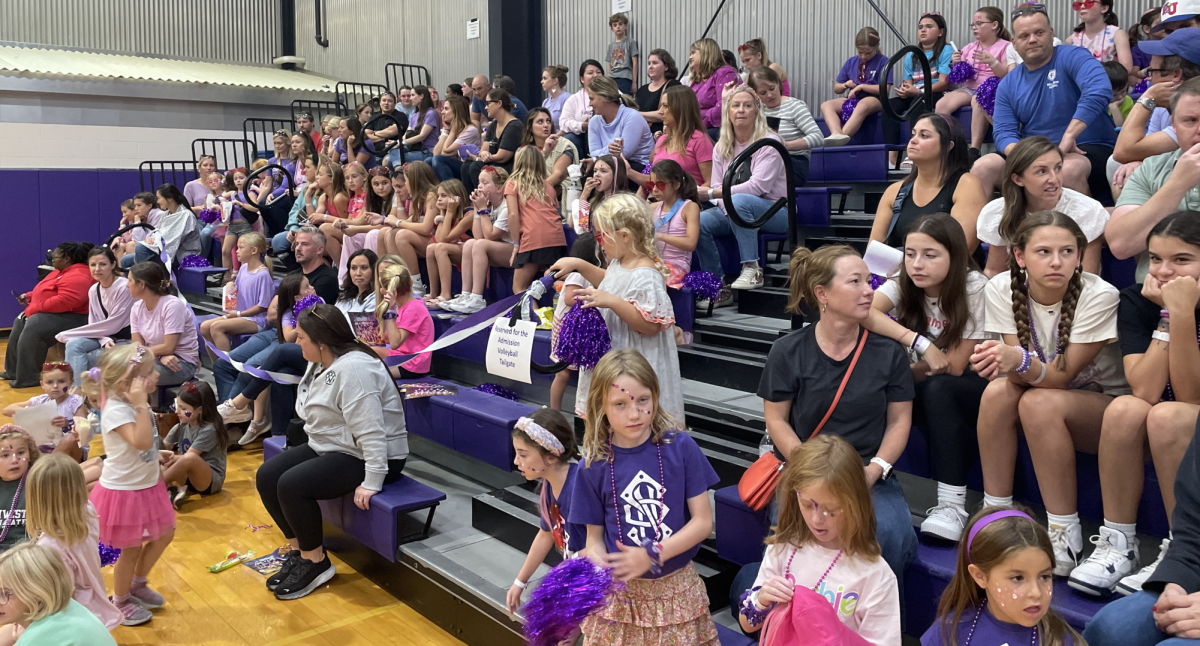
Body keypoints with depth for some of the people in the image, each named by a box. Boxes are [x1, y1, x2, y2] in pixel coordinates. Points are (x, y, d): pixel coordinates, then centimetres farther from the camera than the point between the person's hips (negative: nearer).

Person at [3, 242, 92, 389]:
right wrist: (29, 296, 10)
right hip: (49, 313, 12)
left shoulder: (77, 276, -22)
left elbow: (64, 301, -32)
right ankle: (13, 371, 21)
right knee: (19, 323, 14)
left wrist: (35, 308, -23)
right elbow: (47, 292, 29)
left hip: (70, 317, -12)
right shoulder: (61, 272, 16)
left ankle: (26, 378, -22)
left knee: (33, 326, -28)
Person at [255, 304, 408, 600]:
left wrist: (372, 482, -30)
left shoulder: (352, 368, -25)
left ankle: (316, 563, -5)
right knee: (266, 476, 0)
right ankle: (298, 550, 12)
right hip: (329, 447, 10)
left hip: (364, 458, -10)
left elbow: (371, 432, -29)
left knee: (291, 485, -24)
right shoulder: (320, 364, 9)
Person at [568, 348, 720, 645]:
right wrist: (604, 572, -21)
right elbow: (595, 536, 0)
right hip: (621, 593, 0)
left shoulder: (680, 447, -11)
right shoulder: (594, 466, -9)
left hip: (677, 588, 0)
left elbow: (703, 521, -8)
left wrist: (651, 556, -18)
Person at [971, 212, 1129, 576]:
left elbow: (1062, 375, -25)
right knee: (998, 390, -29)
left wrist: (1020, 361, -46)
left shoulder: (1099, 296, -23)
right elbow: (1023, 375, -15)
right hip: (1047, 393, 3)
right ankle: (996, 514, -16)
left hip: (1104, 403, -3)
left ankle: (1065, 533, -22)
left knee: (1039, 402, -34)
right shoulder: (1003, 289, -14)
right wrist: (1006, 360, -41)